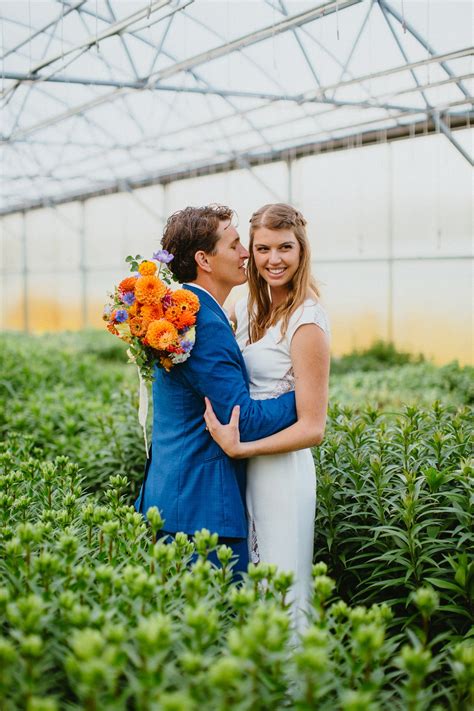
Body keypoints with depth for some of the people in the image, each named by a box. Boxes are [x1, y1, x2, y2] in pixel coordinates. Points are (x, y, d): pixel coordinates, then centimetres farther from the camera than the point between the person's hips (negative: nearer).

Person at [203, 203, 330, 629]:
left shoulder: (307, 320, -16)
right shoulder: (250, 309, 7)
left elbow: (312, 429, -18)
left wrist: (239, 448, -24)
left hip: (281, 469, -8)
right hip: (246, 468, 8)